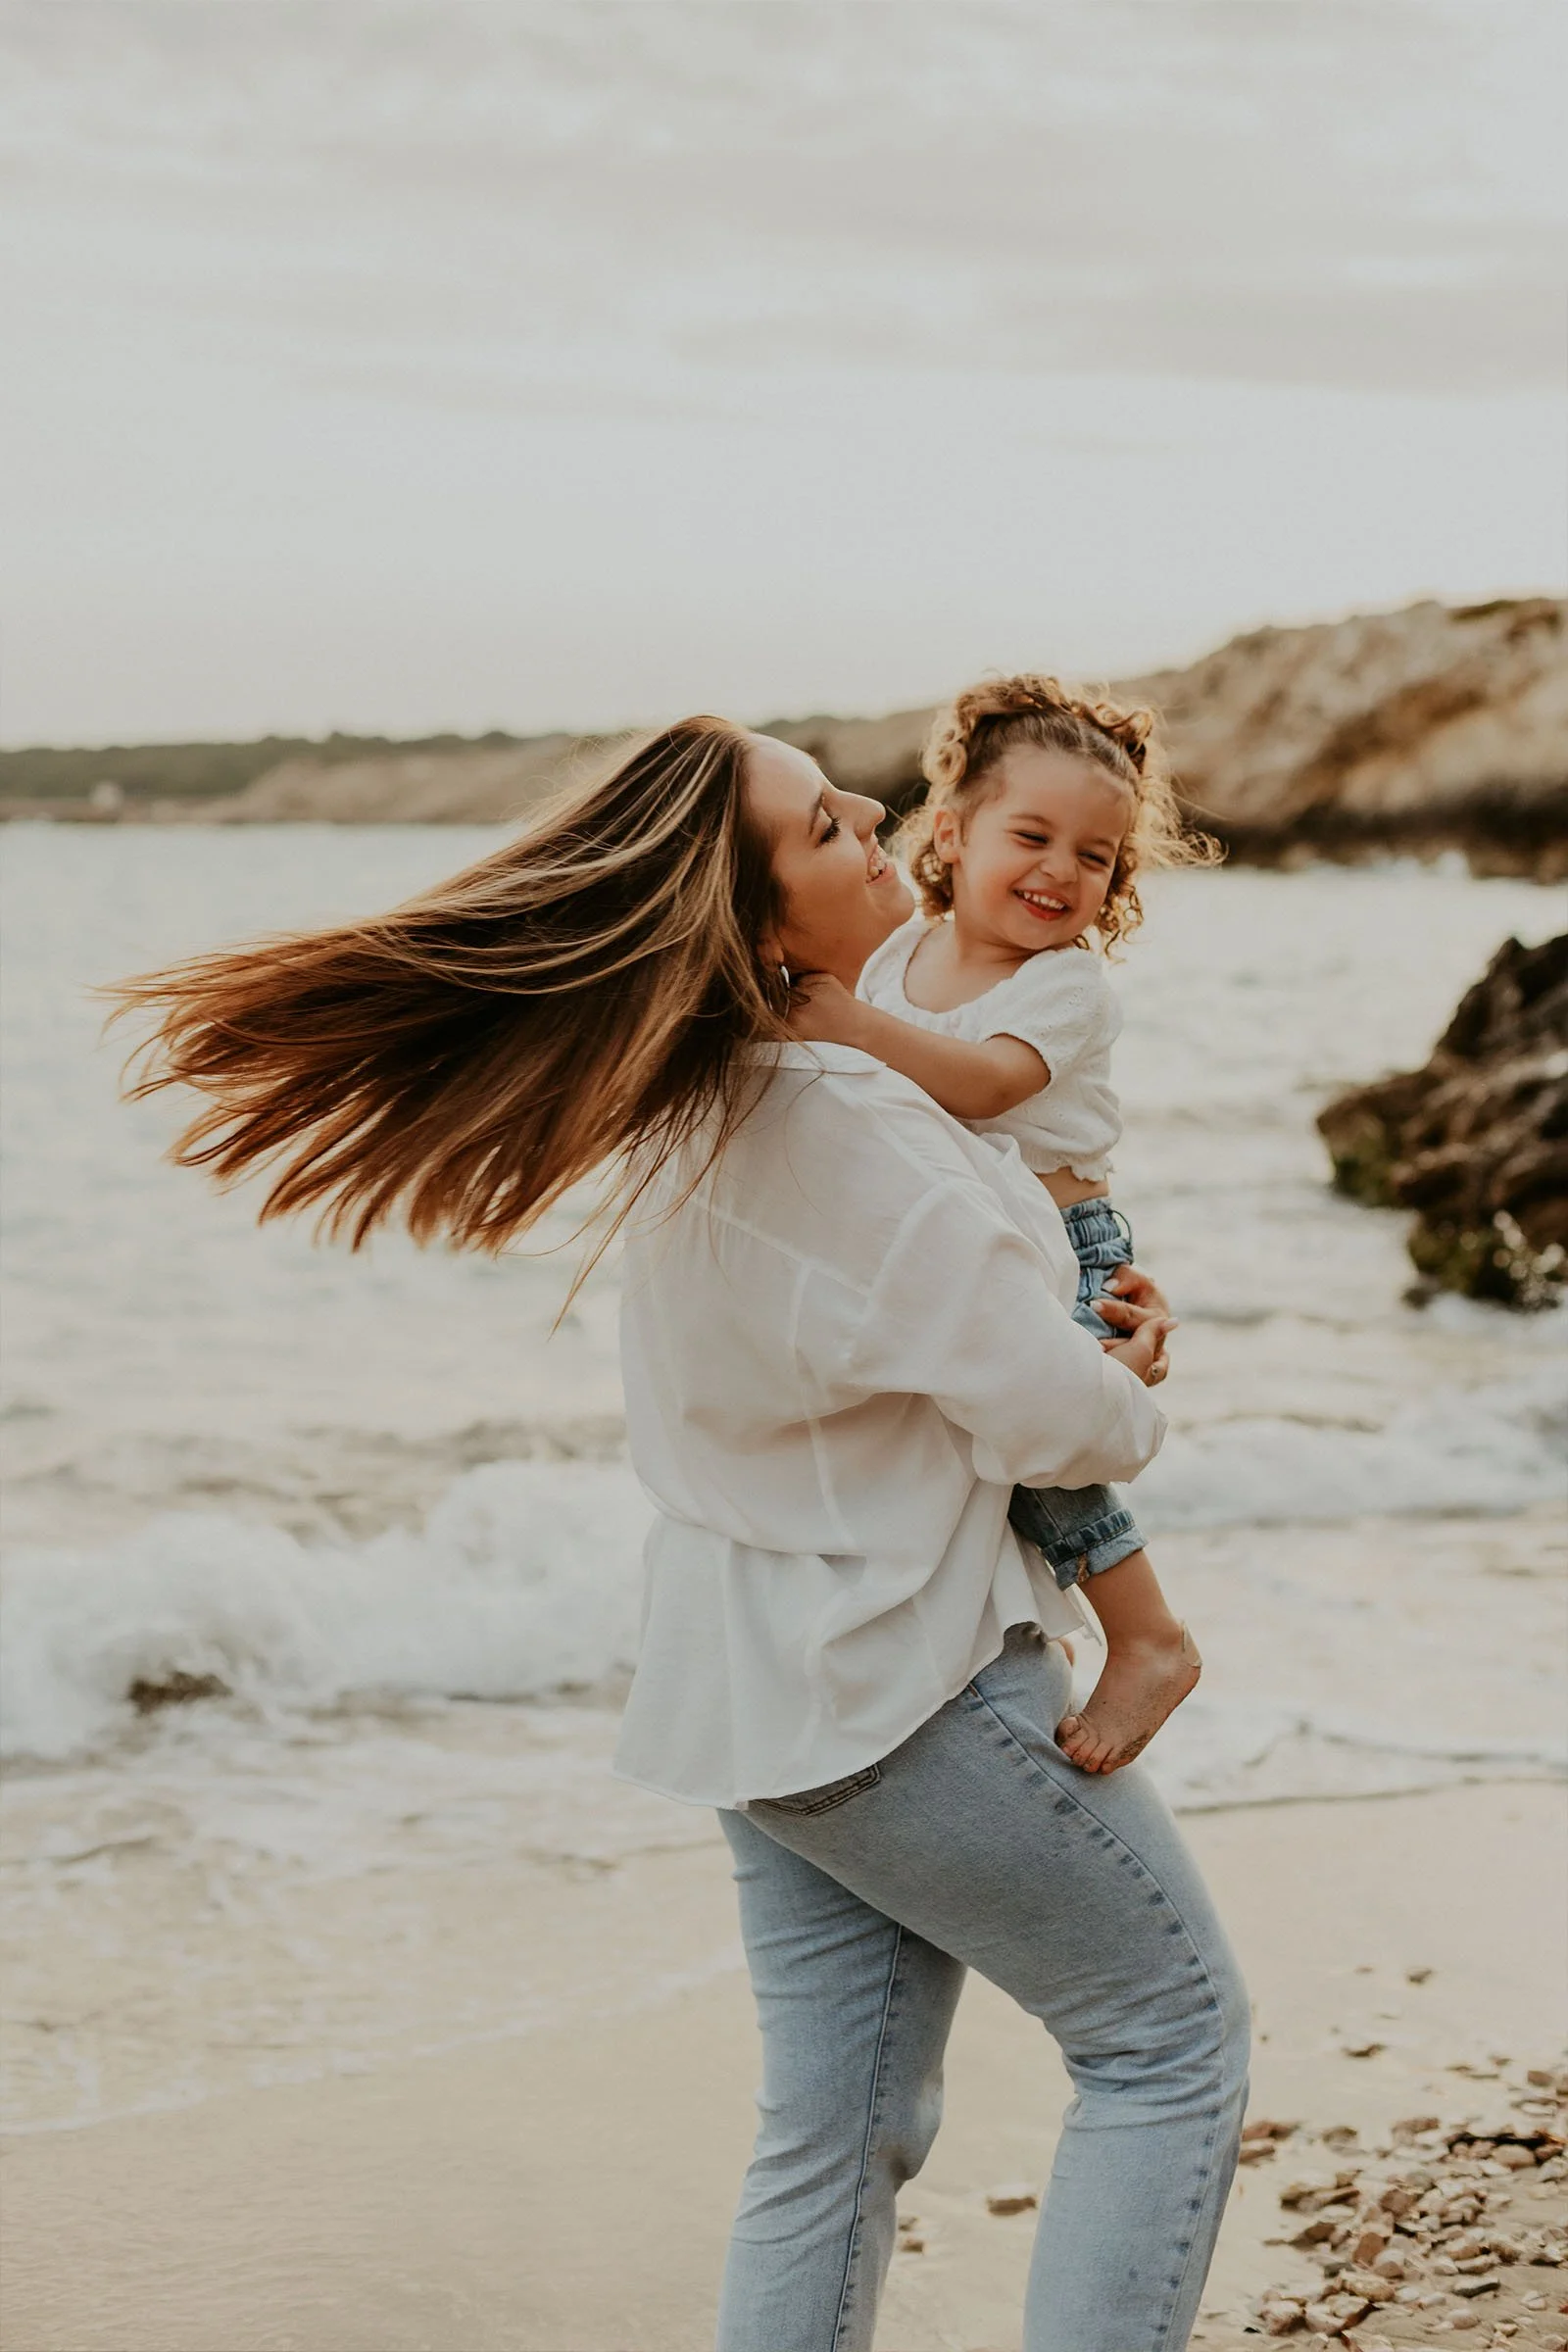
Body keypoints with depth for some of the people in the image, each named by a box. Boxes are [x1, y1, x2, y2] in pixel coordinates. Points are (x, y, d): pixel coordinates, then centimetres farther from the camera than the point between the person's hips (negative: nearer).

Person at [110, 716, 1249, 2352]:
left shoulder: (689, 1112, 4)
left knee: (836, 2133, 13)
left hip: (764, 1685, 9)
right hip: (911, 1680, -9)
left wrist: (1067, 1311, 9)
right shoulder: (846, 1132, -26)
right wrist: (1131, 1399, 1)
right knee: (1170, 2033, 6)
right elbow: (1048, 1420, -22)